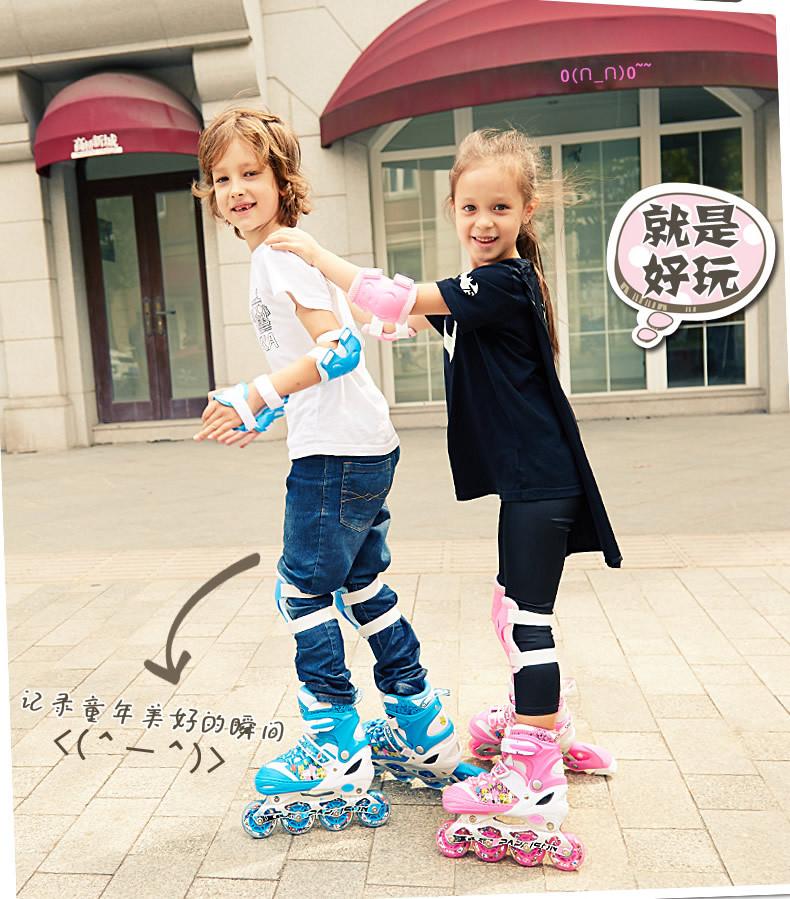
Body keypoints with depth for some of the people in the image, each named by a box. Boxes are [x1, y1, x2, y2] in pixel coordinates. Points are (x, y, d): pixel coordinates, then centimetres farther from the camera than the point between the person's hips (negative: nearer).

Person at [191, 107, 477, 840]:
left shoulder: (282, 255, -12)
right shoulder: (274, 258, 18)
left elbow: (339, 348, -23)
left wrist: (255, 396, -27)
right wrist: (266, 414, 26)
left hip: (336, 452, -10)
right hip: (361, 448, 10)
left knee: (304, 592, -1)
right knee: (362, 587, 17)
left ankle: (338, 759, 10)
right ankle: (423, 736, 28)